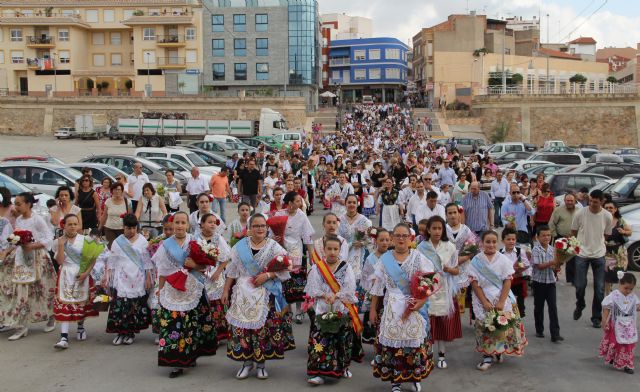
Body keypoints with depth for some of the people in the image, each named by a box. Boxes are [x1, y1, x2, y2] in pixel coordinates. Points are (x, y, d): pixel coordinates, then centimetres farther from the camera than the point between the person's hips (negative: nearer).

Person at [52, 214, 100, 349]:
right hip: (66, 276, -1)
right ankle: (64, 337, -13)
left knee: (82, 302, 10)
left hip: (81, 276, 1)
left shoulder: (84, 240, -1)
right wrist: (61, 245, -15)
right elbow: (60, 261, -9)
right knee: (64, 304, -9)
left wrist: (87, 272, -12)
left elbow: (93, 259, 0)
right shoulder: (58, 241, 0)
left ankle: (80, 328, 37)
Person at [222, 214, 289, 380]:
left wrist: (267, 275, -15)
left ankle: (261, 363, 12)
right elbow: (232, 270, 9)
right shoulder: (240, 246, 6)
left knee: (263, 327, -3)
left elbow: (284, 269, -2)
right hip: (243, 294, 1)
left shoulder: (274, 247, 1)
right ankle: (247, 362, 13)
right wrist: (226, 291, 5)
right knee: (242, 327, -1)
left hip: (266, 296, -1)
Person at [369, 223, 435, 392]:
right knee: (392, 342, -1)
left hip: (415, 308, -1)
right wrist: (373, 309, 6)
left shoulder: (419, 258, 0)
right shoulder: (385, 259, 4)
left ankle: (415, 376, 20)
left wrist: (422, 301, -17)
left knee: (414, 342, 1)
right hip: (392, 309, 1)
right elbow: (377, 286, 7)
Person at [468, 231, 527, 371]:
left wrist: (501, 302, -12)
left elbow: (508, 282, -3)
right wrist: (485, 302, -11)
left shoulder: (503, 260, 0)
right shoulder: (476, 261, -1)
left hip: (502, 299, 0)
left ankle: (499, 351, 23)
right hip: (482, 300, 0)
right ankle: (487, 356, 6)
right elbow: (475, 283, -4)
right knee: (484, 326, -4)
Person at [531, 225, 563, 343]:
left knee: (553, 307, -3)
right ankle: (539, 330, 25)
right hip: (539, 281, -3)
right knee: (539, 307, 10)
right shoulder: (536, 250, -9)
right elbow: (539, 266, -18)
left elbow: (555, 267, 7)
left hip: (550, 281, 3)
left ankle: (555, 334, -3)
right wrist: (552, 262, -26)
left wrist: (558, 263, -15)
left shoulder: (552, 249, 4)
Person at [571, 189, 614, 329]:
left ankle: (596, 317, 16)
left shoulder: (607, 216, -6)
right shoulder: (580, 213, -9)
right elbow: (573, 233, 4)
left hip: (599, 255, 1)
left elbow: (606, 236, 8)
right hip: (581, 254, -1)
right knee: (580, 285, 2)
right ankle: (579, 307, 32)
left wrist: (599, 246, 7)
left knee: (599, 288, 2)